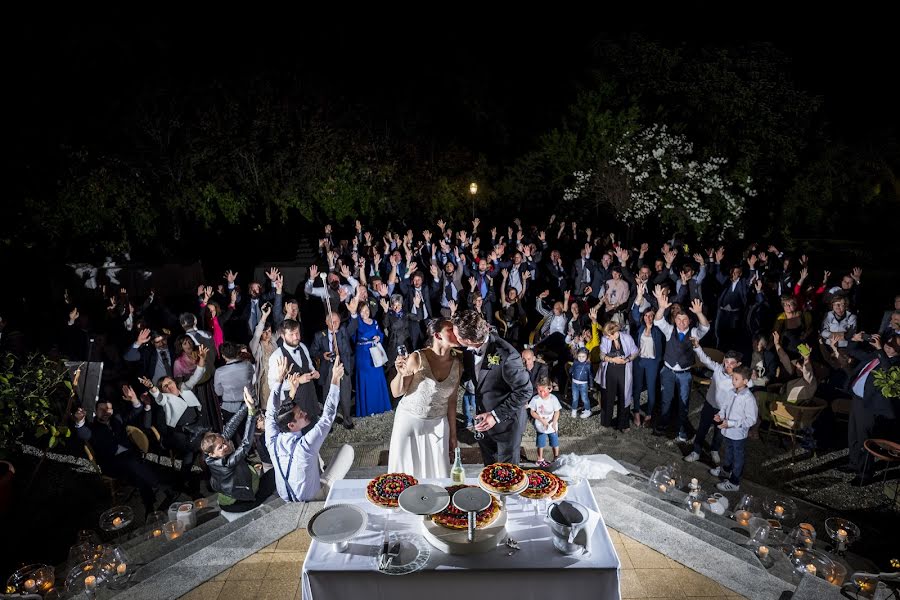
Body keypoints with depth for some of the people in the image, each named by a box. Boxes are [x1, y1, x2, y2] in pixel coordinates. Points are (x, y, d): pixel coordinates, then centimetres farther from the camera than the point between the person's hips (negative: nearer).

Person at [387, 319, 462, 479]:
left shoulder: (457, 364, -7)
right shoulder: (417, 358, -19)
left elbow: (451, 401, 3)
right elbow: (397, 392, -10)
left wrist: (453, 434, 8)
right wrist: (400, 374, -30)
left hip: (437, 425, 3)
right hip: (409, 420, -3)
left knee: (438, 472, 8)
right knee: (407, 470, 11)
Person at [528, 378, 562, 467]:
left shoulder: (553, 398, -16)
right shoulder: (535, 399, -16)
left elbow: (557, 412, -13)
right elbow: (532, 412, -9)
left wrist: (554, 422, -29)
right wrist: (542, 420, -21)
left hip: (552, 426, 1)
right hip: (541, 426, 0)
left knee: (555, 443, 15)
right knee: (541, 444, 12)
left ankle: (556, 458, 35)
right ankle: (540, 460, 29)